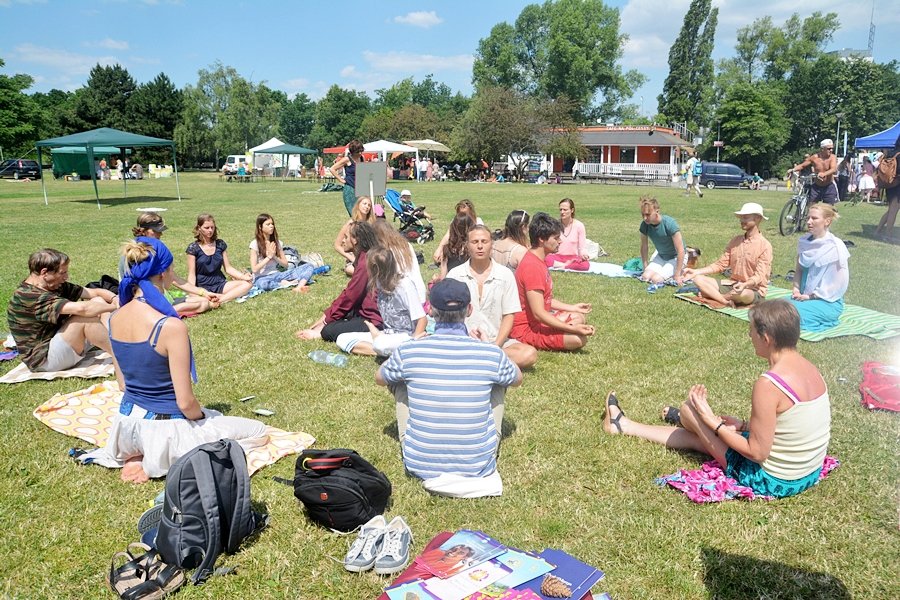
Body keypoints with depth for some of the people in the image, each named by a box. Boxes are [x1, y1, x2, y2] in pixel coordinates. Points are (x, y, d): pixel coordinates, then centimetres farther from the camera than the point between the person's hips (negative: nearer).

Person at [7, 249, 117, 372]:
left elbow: (95, 292, 1)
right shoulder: (29, 296, -24)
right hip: (44, 359, -9)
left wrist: (115, 299, -20)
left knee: (98, 301, -4)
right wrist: (115, 307, -25)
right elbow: (81, 309, -34)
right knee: (85, 317, -27)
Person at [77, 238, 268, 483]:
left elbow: (123, 384, 9)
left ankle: (140, 456, 12)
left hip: (128, 422, 8)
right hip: (165, 428, -8)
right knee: (260, 432, 8)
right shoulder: (170, 326, -27)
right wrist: (202, 416, -1)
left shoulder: (115, 319, -3)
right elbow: (185, 402, -22)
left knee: (212, 414, 36)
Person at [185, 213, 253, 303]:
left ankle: (220, 300, -30)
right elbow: (192, 274, -4)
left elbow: (228, 268, 8)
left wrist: (244, 276, -9)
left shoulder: (220, 244, 8)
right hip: (202, 287, -5)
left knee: (248, 284, -22)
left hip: (220, 284, 5)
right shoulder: (193, 248, -3)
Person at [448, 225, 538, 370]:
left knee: (529, 354, -27)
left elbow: (509, 316, 3)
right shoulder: (454, 275, 2)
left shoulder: (505, 275, 3)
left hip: (496, 340, 2)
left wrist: (496, 346, -13)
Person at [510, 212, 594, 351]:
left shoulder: (538, 260, 9)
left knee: (579, 317, 21)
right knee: (579, 339, -22)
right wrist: (572, 329, -28)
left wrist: (572, 307, 16)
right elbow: (538, 313, -28)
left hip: (538, 321, 11)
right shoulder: (532, 266, -25)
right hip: (526, 329, -11)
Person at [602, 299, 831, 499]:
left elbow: (757, 452, -24)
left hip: (772, 481, -8)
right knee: (699, 436, 23)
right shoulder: (809, 368, -3)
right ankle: (623, 425, 46)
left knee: (689, 409, 7)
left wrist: (713, 422, -13)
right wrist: (745, 425, 13)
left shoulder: (768, 384, -30)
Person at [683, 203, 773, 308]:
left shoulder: (765, 245, -11)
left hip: (754, 291, -6)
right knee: (698, 279, -11)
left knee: (742, 294, -42)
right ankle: (727, 302, -27)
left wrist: (745, 285, -40)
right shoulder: (735, 240, 8)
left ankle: (713, 295, -13)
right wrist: (696, 271, -5)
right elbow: (720, 264, 7)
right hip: (733, 286, 6)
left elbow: (759, 276, -18)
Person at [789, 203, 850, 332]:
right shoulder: (804, 242, 3)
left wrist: (810, 296, -15)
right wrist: (796, 289, -4)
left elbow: (841, 284, -14)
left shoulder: (836, 247, -14)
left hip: (829, 302, -5)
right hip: (805, 296, 5)